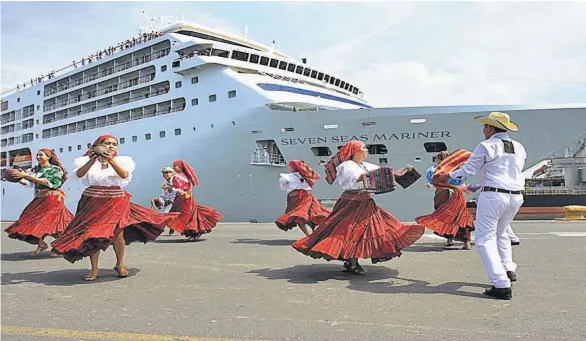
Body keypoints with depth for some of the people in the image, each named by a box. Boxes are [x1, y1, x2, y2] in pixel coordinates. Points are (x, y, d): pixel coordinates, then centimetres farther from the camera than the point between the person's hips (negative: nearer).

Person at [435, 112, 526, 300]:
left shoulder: (486, 146, -8)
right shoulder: (519, 148, 12)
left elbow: (468, 169, -5)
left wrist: (447, 176, 10)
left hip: (493, 196, -7)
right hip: (516, 196, 7)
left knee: (485, 238, -2)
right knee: (501, 233, 29)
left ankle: (501, 285, -8)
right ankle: (508, 269, 27)